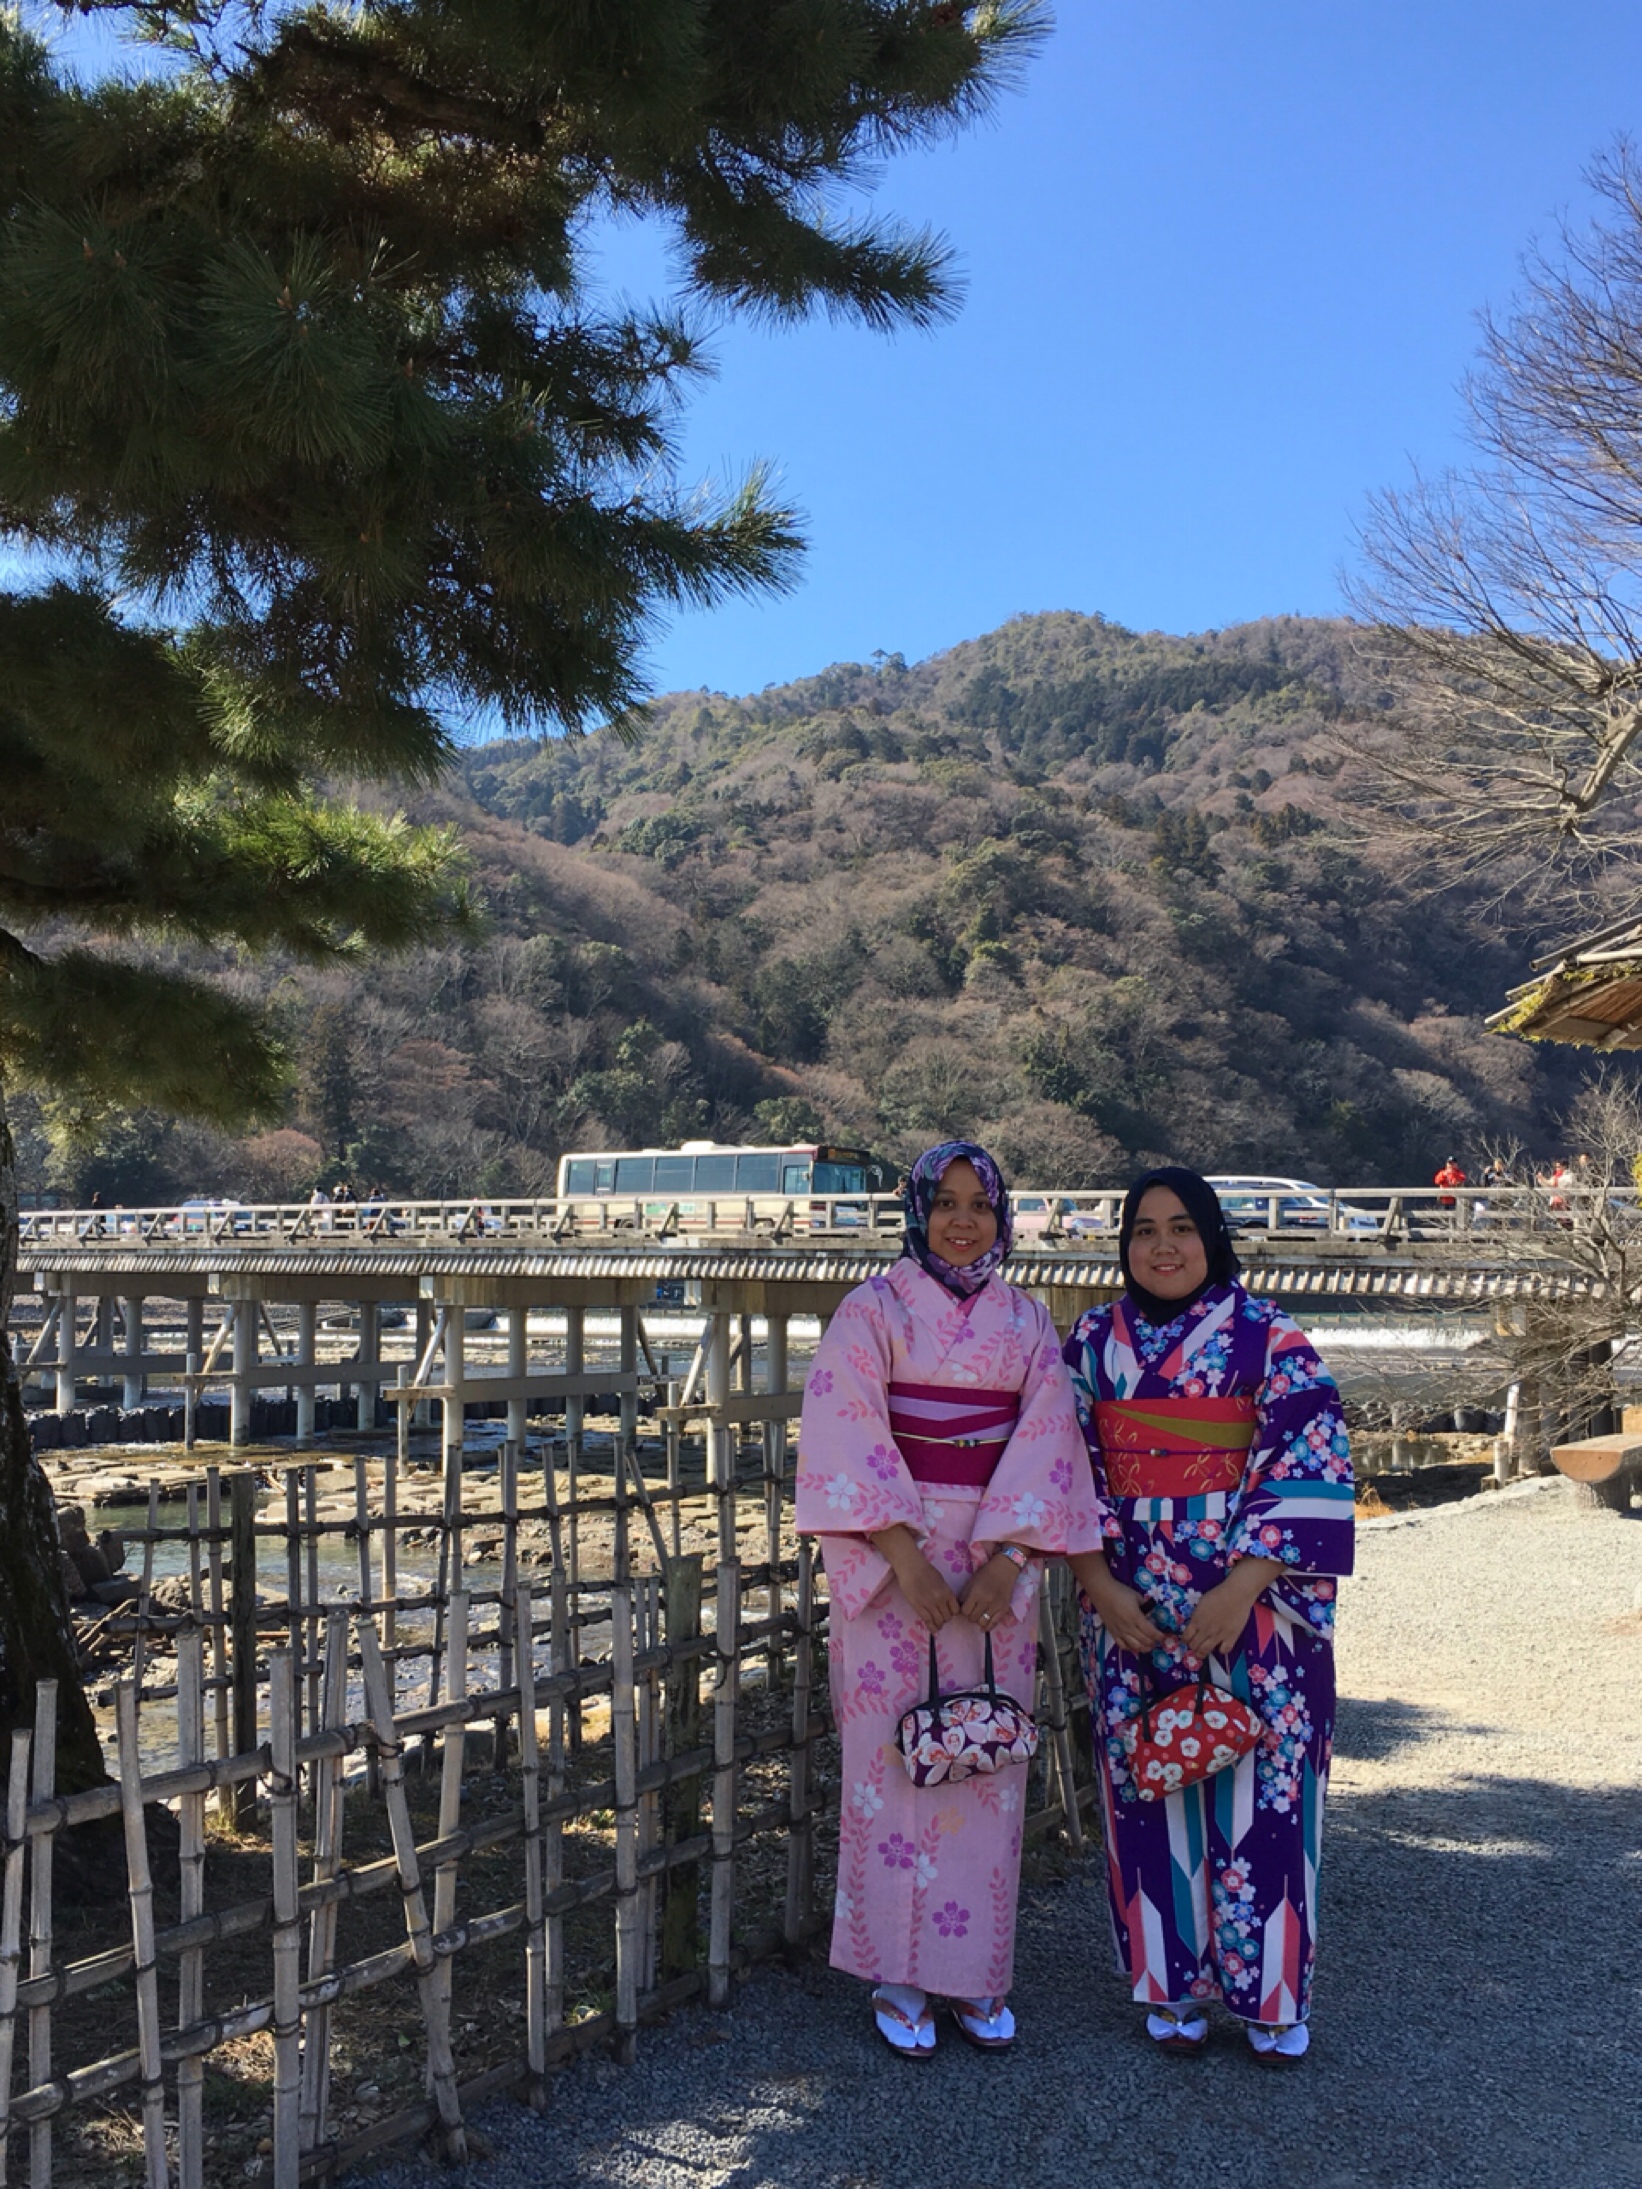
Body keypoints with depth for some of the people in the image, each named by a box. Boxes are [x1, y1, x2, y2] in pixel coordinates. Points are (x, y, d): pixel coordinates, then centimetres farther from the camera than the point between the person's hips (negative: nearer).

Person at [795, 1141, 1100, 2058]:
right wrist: (907, 1558, -17)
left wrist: (1003, 1559, -12)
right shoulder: (873, 1309, -1)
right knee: (896, 1754, 0)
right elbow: (845, 1438, -9)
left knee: (988, 1762, 6)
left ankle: (976, 1970, 18)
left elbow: (1046, 1440, 1)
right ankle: (899, 1975, 13)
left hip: (997, 1558, 3)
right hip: (890, 1557, -3)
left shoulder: (1027, 1321, 8)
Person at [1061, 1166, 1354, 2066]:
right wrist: (1100, 1586, -7)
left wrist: (1242, 1588, -17)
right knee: (1150, 1786, 7)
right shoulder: (1091, 1342, 4)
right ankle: (1171, 1986, 22)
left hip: (1253, 1600, -2)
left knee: (1259, 1783, 2)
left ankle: (1270, 1994, 17)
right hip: (1132, 1605, 2)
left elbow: (1310, 1468, -10)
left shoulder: (1269, 1337, -4)